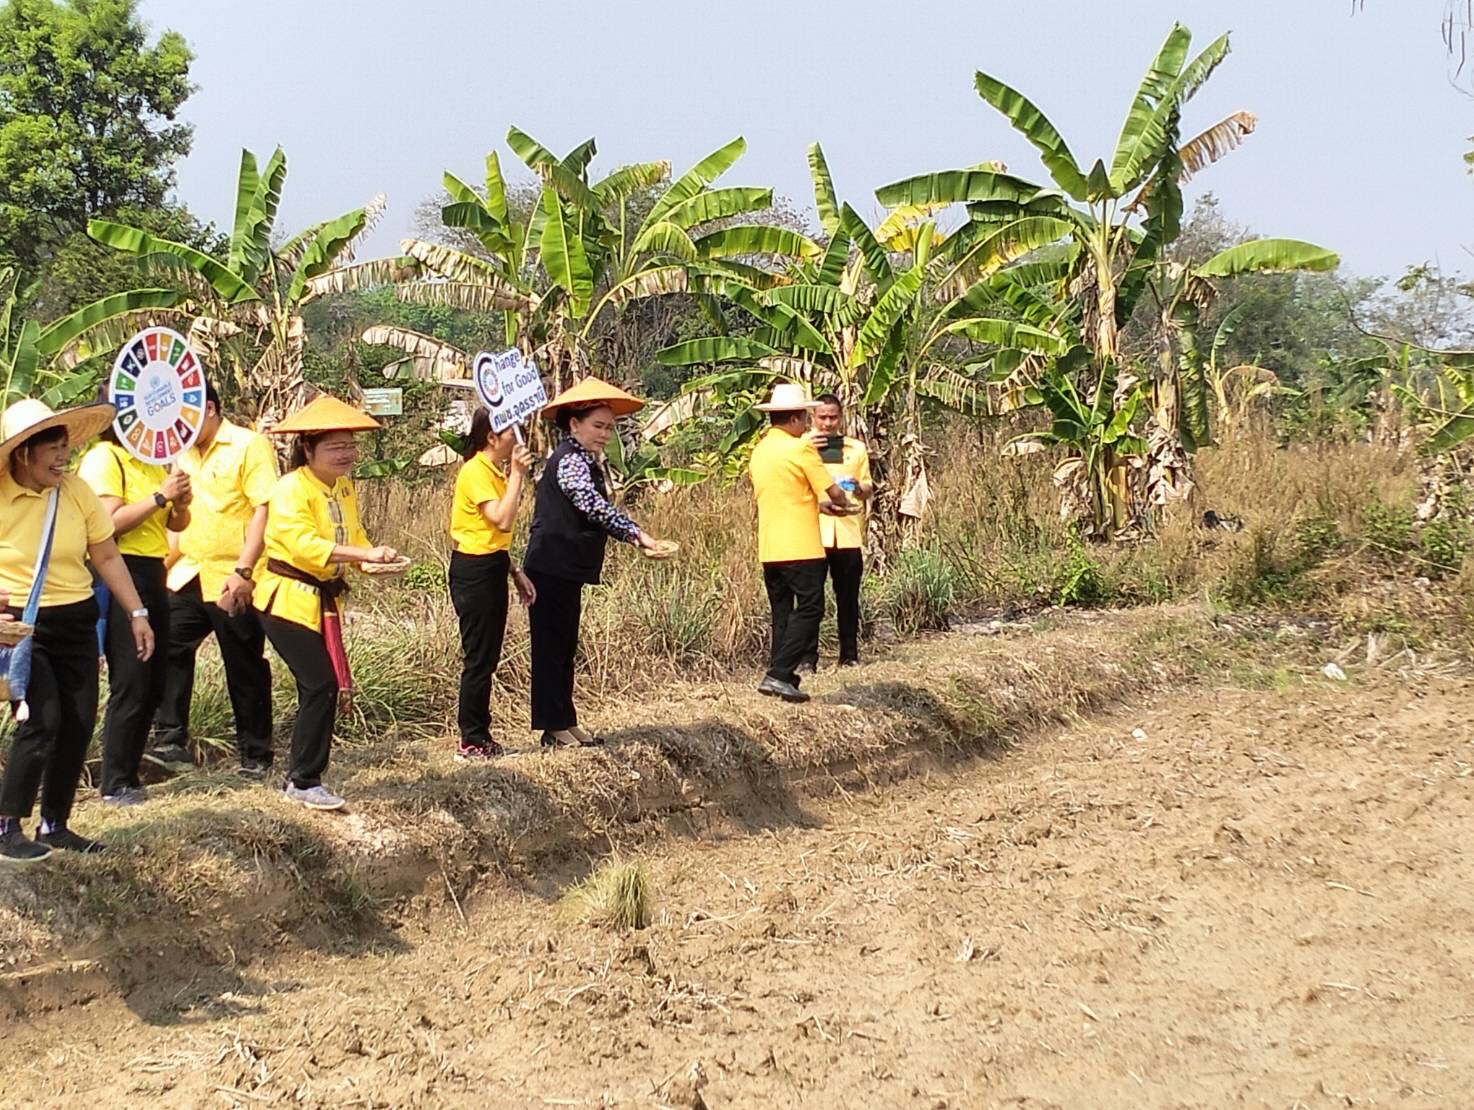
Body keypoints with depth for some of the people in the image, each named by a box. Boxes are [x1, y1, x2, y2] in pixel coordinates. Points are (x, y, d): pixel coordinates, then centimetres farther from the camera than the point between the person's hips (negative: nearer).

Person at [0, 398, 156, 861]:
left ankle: (55, 825, 21)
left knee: (79, 723, 6)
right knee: (41, 720, -14)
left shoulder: (77, 490, -1)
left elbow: (107, 556, 5)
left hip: (76, 620, 5)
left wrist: (137, 613, 3)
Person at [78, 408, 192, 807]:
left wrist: (180, 502, -1)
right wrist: (160, 496, -19)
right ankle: (115, 785, 0)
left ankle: (131, 772, 21)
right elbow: (110, 522, -20)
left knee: (152, 684, 11)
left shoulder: (152, 462, 17)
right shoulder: (102, 459, -9)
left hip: (152, 575, 9)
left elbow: (176, 524, 19)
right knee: (129, 685, -8)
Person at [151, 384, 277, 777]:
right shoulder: (182, 453, 14)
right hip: (188, 577, 7)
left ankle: (256, 755, 14)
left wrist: (243, 571, -21)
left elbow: (264, 510, -15)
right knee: (167, 651, -4)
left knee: (245, 670, 3)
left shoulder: (250, 446, -8)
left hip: (233, 582, -6)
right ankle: (172, 742, 5)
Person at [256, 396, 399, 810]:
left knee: (322, 688, 9)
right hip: (289, 601, -8)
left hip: (325, 601, 8)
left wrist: (376, 558, -8)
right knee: (321, 686, -12)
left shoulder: (344, 487, 8)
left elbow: (352, 538, 14)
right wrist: (366, 554, -37)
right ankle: (304, 782, 0)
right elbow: (304, 546, -30)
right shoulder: (290, 489, -18)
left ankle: (301, 776, 21)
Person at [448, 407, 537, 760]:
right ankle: (471, 741, 4)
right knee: (478, 659, -4)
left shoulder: (495, 470, 13)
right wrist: (517, 475, -25)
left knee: (487, 658, 13)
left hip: (492, 568, 10)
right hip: (473, 571, -10)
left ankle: (480, 736, 20)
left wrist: (515, 572, 15)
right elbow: (502, 520, -27)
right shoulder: (475, 472, -16)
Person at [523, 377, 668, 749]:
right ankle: (554, 728, 2)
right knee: (551, 646, -3)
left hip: (565, 569, 11)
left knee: (563, 647, 14)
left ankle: (564, 723, 22)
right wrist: (636, 534, -34)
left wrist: (632, 536, 8)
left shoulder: (583, 461, 18)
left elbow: (595, 514, 21)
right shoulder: (570, 460, -16)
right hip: (551, 568, -11)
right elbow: (594, 506, -30)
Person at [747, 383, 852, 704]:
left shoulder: (759, 451, 13)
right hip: (800, 547, -7)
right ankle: (779, 674, -12)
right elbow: (833, 492, -8)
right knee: (808, 610, -3)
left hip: (769, 548, 8)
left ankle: (781, 677, 10)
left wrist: (819, 505, 24)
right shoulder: (800, 448, -10)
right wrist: (842, 503, 14)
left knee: (782, 613, 12)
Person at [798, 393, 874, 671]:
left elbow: (868, 489, 14)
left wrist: (859, 488, -10)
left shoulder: (857, 449, 13)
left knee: (848, 596, 6)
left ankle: (849, 654, 15)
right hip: (813, 532, -2)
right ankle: (808, 656, 1)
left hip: (848, 533, 2)